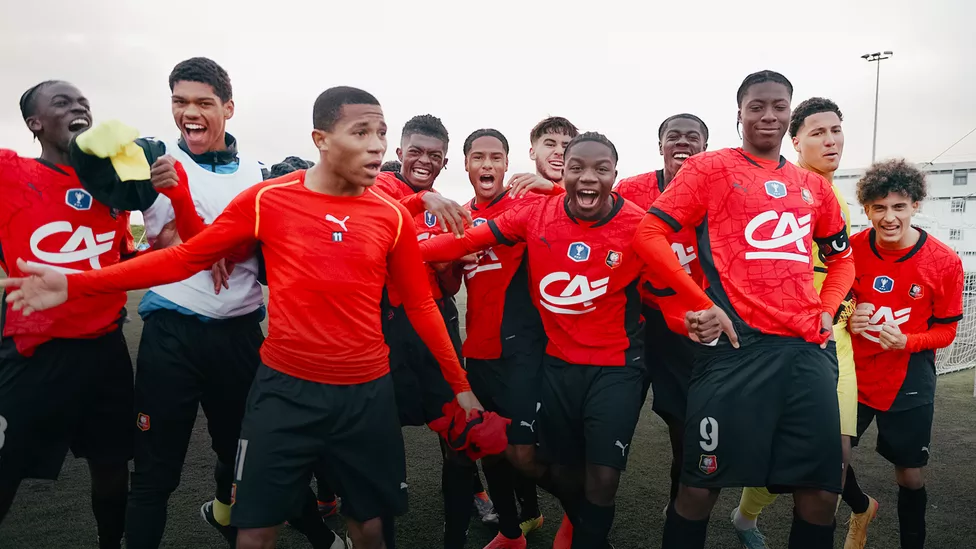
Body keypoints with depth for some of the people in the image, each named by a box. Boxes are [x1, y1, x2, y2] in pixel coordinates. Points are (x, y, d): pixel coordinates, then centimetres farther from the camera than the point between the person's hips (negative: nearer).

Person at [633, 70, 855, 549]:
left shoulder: (813, 185, 17)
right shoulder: (710, 167, 2)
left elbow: (842, 257, 29)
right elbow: (649, 235, -7)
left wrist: (828, 310, 10)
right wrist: (702, 306, -11)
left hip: (809, 348, 5)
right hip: (738, 345, -5)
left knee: (820, 492, 9)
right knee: (702, 486, 1)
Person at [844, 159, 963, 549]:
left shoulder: (945, 262, -12)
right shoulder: (851, 250, -9)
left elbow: (945, 330, -4)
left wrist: (906, 341, -23)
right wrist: (848, 321, -16)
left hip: (909, 384, -1)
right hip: (854, 374, 2)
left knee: (910, 474, 8)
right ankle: (862, 507, 36)